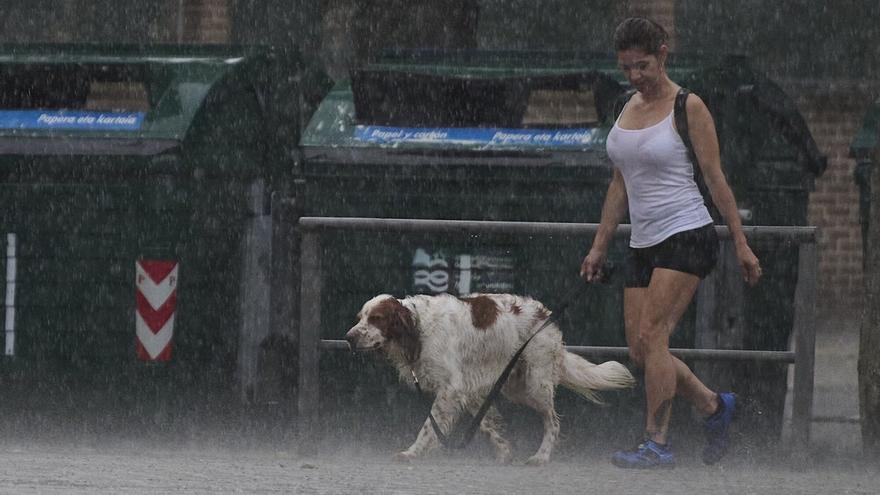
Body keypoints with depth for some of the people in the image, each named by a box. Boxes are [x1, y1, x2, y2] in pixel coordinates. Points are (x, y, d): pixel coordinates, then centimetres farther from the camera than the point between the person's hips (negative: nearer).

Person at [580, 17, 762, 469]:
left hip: (687, 235, -7)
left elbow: (715, 179, -6)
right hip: (644, 243, 7)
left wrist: (741, 244, -6)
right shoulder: (630, 107, 12)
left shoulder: (688, 108, -7)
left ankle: (657, 444, -13)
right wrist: (600, 246, 16)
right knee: (639, 351, 2)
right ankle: (714, 406, 23)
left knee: (650, 337, -17)